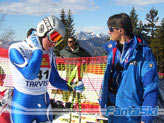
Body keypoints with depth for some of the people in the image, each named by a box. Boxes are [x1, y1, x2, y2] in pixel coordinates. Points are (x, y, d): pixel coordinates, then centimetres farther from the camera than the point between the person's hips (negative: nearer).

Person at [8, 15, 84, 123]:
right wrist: (37, 50, -18)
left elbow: (54, 79, 11)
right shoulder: (17, 49, -13)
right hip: (23, 106, -5)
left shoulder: (49, 53, 4)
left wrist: (71, 87, -6)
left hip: (44, 104, 6)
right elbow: (30, 74, -28)